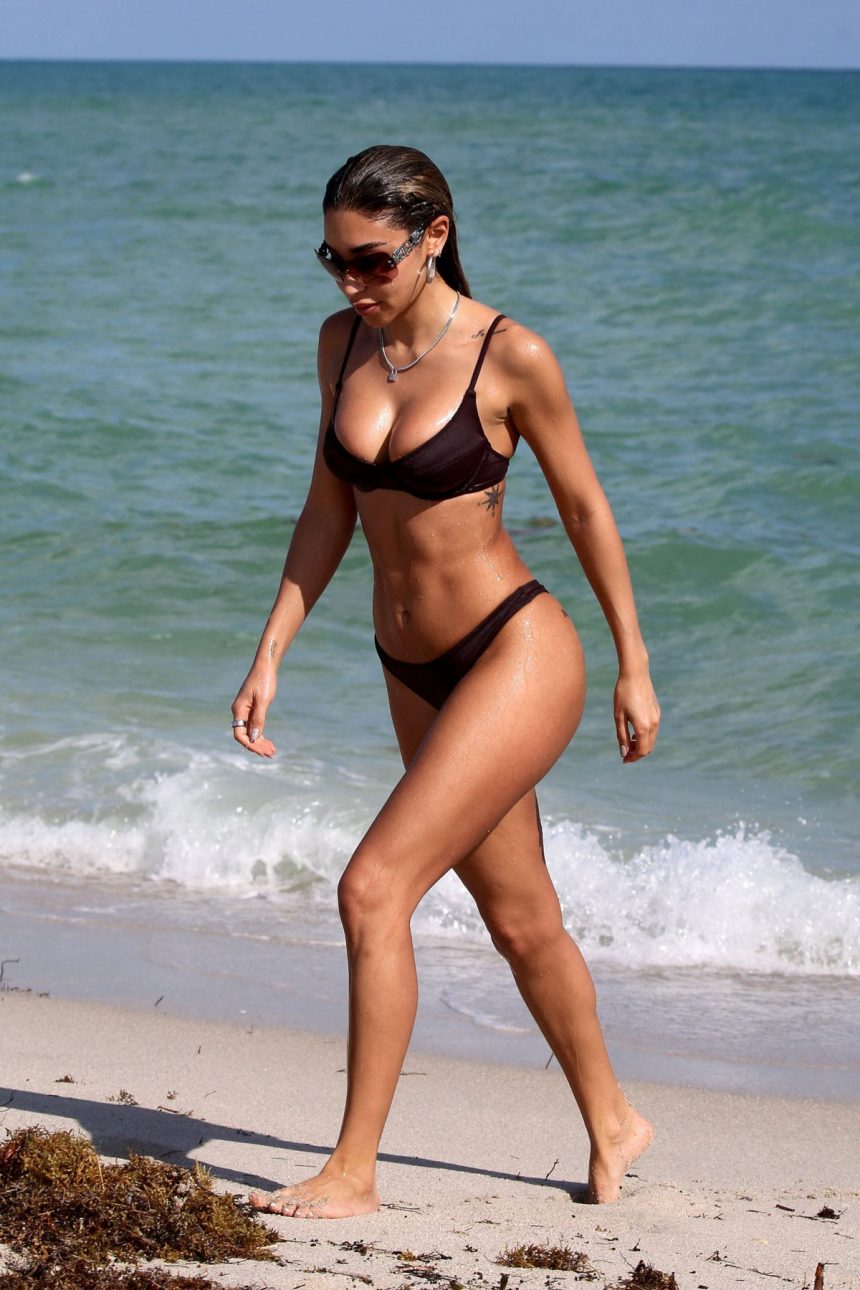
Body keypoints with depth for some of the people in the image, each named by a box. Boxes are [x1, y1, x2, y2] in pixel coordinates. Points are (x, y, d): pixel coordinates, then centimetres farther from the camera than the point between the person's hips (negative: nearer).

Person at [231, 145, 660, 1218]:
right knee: (518, 919, 18)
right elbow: (330, 512, 10)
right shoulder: (343, 343, 2)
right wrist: (270, 655, 4)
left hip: (518, 656, -7)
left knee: (373, 888, -16)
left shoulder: (511, 356, -15)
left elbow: (585, 510, -5)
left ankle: (353, 1170, -8)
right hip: (417, 675, 7)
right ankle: (612, 1126, 37)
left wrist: (635, 669, 1)